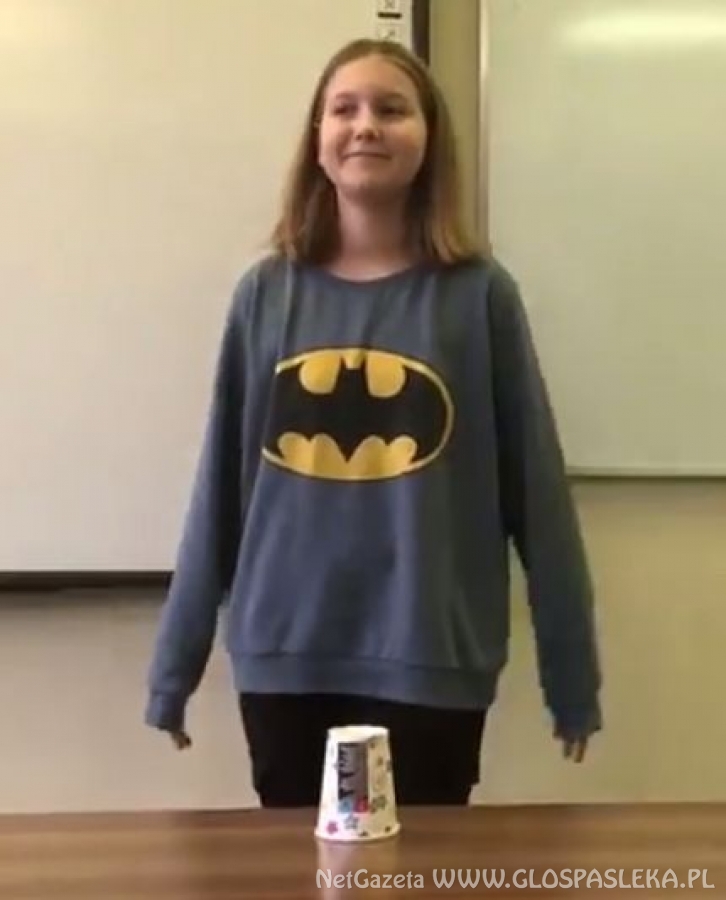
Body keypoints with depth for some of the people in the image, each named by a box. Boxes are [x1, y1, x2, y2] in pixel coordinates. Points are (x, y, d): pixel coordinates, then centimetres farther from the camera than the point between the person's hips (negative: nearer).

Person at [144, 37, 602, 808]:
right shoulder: (266, 293, 2)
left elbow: (534, 486, -1)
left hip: (430, 659, -2)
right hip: (283, 655, 2)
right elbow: (221, 485, 5)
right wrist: (175, 663, 7)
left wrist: (571, 673, 1)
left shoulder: (478, 294, -3)